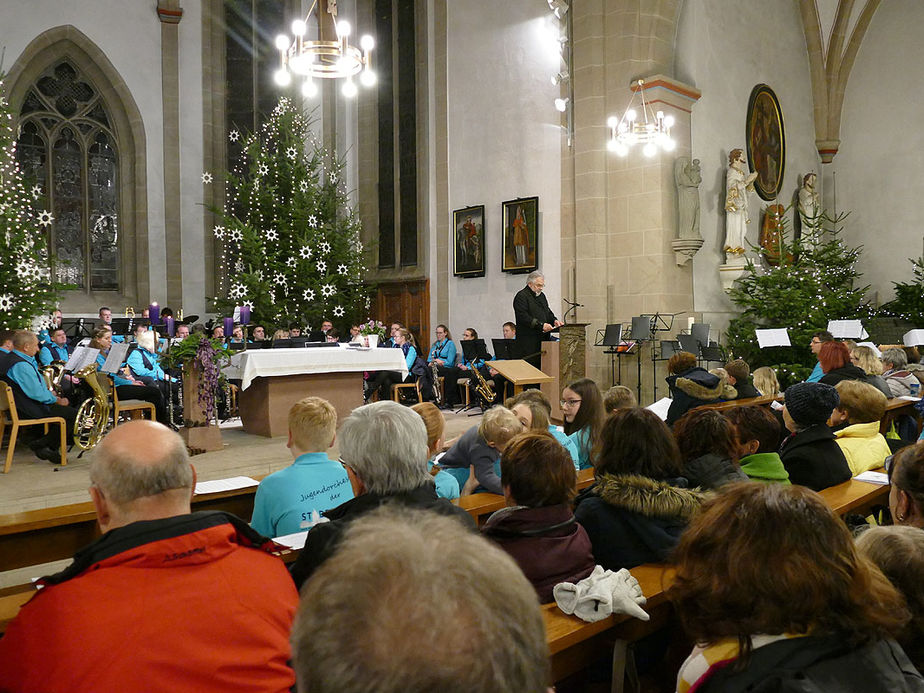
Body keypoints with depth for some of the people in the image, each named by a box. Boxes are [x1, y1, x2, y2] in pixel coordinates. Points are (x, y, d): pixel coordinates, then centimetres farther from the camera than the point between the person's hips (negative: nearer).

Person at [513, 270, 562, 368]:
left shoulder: (541, 296, 21)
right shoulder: (521, 296, -7)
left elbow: (548, 312, 26)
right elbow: (523, 317, -17)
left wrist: (554, 320, 3)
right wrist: (541, 325, -22)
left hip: (543, 339, 8)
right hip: (528, 341, -8)